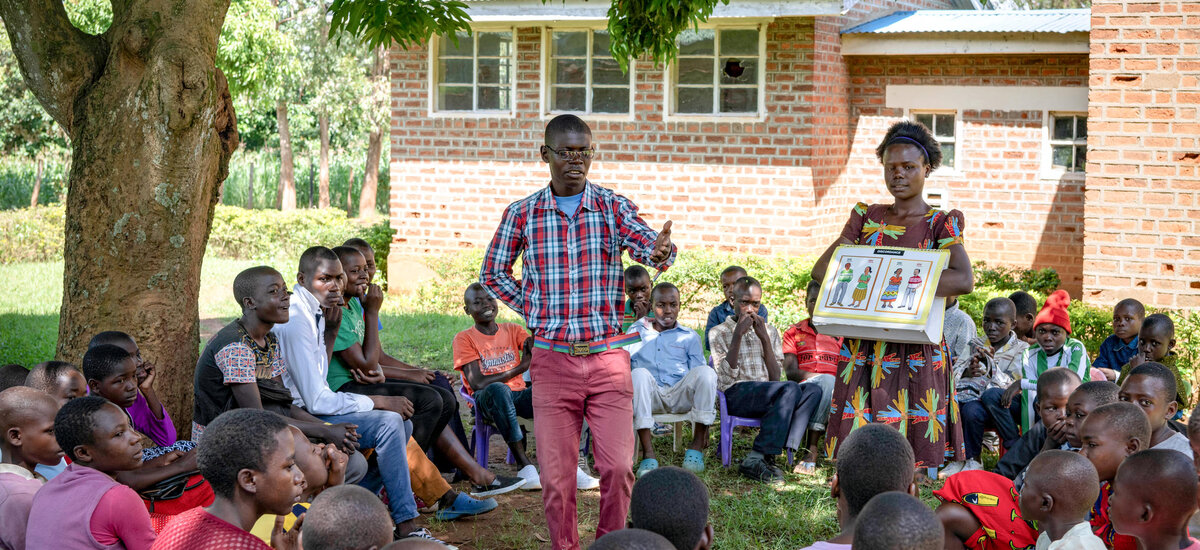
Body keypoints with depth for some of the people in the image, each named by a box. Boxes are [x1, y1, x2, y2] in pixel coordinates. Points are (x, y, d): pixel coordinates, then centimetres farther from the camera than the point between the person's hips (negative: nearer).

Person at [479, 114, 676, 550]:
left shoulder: (614, 207, 1)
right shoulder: (522, 214, 3)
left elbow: (645, 245, -17)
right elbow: (492, 272, 15)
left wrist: (660, 251, -41)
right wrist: (532, 309, 4)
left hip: (608, 357, 0)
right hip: (551, 359, 1)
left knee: (617, 466, -6)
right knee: (556, 476, 2)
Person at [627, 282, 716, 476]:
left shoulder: (689, 337, 22)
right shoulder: (636, 333, 23)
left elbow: (698, 376, 12)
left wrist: (703, 425, 0)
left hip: (680, 395, 1)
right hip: (649, 397, 0)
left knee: (706, 372, -29)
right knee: (639, 374, -34)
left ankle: (696, 446, -21)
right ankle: (648, 453, -37)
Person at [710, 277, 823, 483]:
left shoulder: (769, 331, 21)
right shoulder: (719, 332, 9)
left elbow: (775, 377, 8)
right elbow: (728, 375, -7)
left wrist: (764, 338, 0)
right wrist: (738, 334, -11)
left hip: (767, 394, 5)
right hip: (735, 394, -5)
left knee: (812, 391, -24)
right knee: (790, 390, -31)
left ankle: (768, 455, -34)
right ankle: (755, 460, -37)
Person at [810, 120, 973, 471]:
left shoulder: (941, 223, 1)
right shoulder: (866, 217, 13)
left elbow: (964, 280, -16)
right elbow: (822, 268, 7)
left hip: (915, 352, -3)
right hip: (863, 351, 3)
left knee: (911, 465, -4)